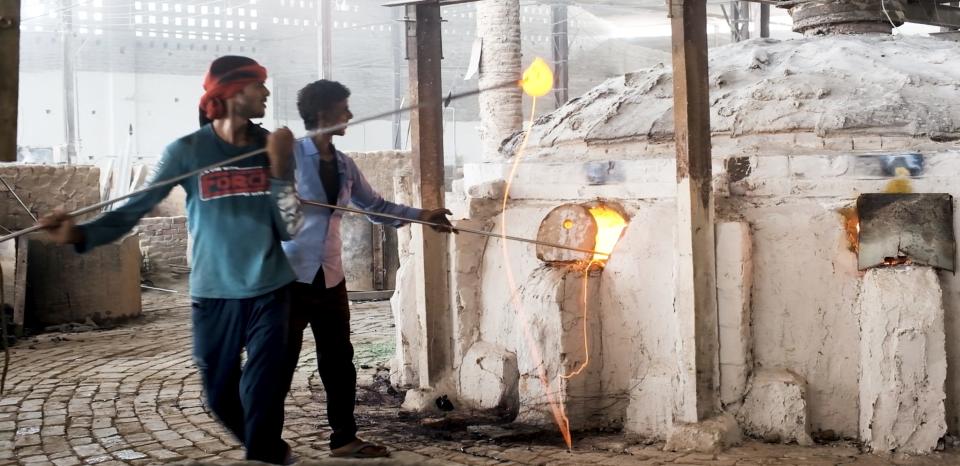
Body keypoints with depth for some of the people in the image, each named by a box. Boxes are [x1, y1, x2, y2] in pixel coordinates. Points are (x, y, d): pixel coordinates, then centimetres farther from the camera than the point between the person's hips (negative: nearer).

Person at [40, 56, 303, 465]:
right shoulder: (187, 151, -7)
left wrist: (279, 168, -18)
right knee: (221, 397, 13)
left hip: (269, 293, 0)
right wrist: (81, 233, -28)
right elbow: (136, 207, -11)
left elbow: (290, 229, -5)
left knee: (262, 397, -2)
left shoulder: (275, 146, -1)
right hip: (214, 294, 0)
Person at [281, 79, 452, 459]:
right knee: (281, 362, -1)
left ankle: (344, 438, 23)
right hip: (290, 275, -6)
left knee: (339, 359, 11)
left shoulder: (345, 165, 11)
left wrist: (422, 216, 12)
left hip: (330, 277, 6)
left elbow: (377, 206, 18)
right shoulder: (291, 154, -8)